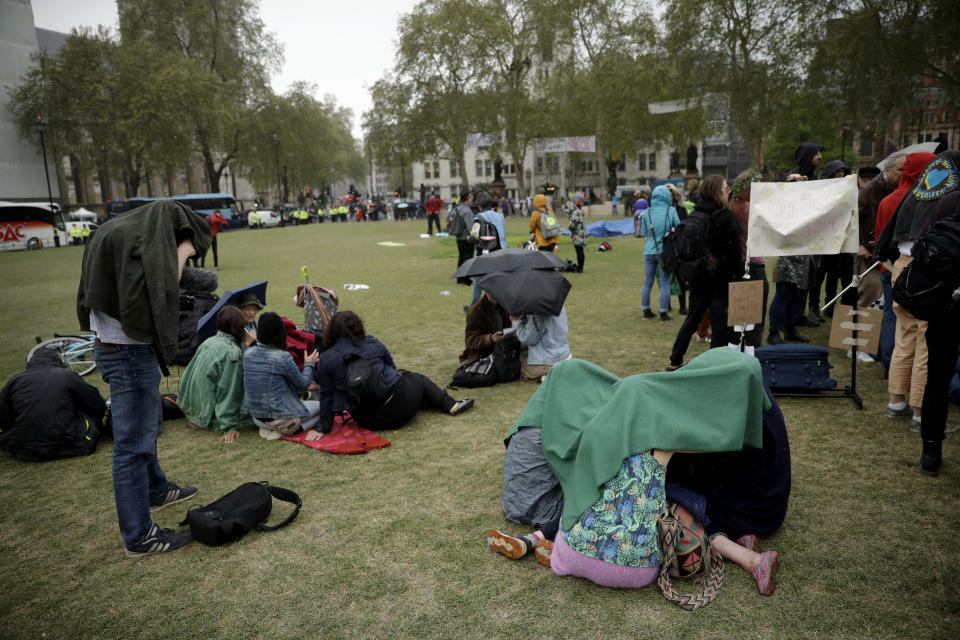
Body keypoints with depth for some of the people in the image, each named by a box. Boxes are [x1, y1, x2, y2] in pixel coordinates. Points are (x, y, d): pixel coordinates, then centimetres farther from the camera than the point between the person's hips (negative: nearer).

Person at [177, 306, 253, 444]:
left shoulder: (208, 342, 4)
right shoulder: (233, 352, -21)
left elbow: (189, 372, 14)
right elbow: (229, 392, -21)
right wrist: (229, 427, -18)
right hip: (207, 411, -9)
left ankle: (194, 418, 9)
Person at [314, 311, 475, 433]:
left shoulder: (326, 360, -7)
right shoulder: (371, 343, -3)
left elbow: (327, 395, -4)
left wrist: (324, 428, 4)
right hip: (398, 404, -2)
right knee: (418, 379, 29)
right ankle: (451, 405, 29)